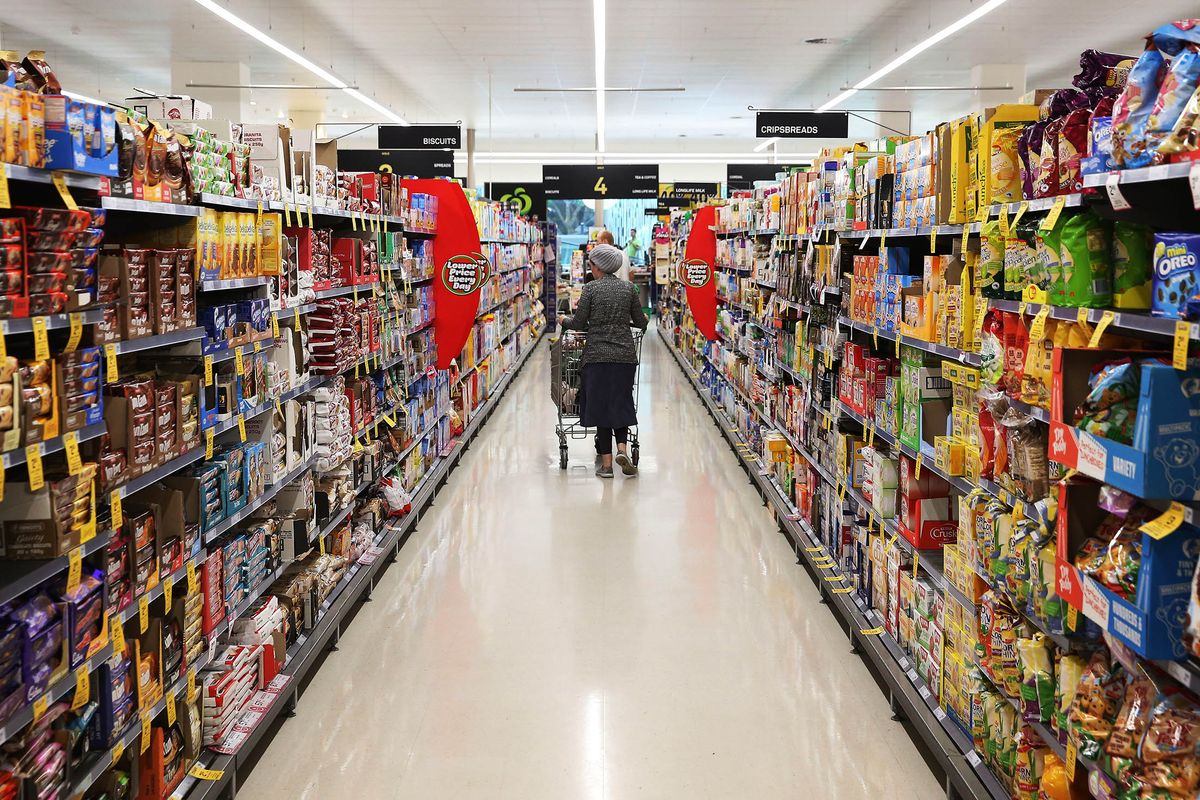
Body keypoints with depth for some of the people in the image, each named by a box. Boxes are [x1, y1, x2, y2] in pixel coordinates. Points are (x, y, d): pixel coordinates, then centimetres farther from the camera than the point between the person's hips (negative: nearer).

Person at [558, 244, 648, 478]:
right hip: (625, 355, 3)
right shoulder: (629, 288, 4)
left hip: (597, 355, -2)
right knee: (621, 402, 14)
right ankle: (622, 448, -7)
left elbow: (579, 324, -3)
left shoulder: (591, 289, -5)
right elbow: (641, 323, 8)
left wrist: (564, 319, 18)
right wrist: (634, 320, 31)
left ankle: (606, 462, 4)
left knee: (601, 404, 4)